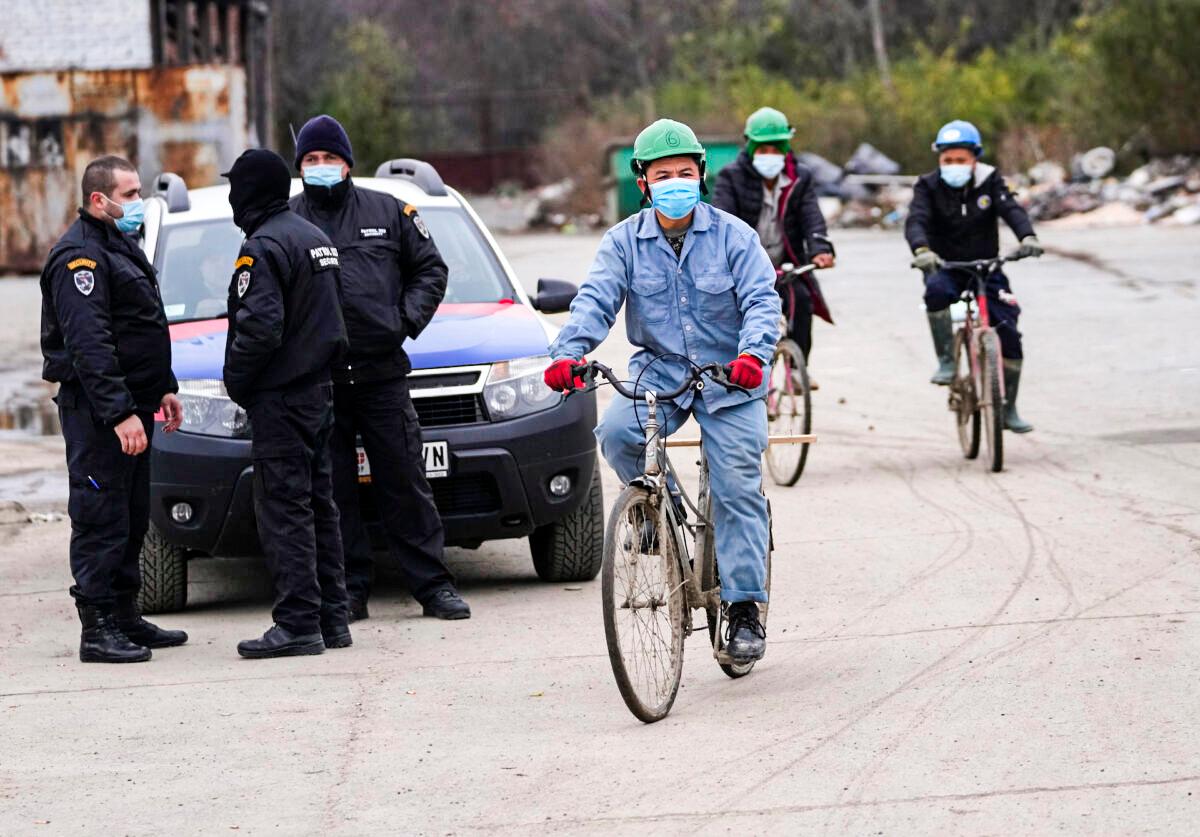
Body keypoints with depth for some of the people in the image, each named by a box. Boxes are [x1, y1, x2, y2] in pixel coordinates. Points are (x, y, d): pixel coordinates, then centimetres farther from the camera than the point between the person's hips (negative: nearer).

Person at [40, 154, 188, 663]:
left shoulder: (121, 247, 18)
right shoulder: (79, 257, -16)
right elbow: (88, 344, -23)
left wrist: (163, 389, 21)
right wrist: (120, 413, -27)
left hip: (131, 406, 10)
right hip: (95, 410, -10)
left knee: (132, 519, 14)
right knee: (101, 519, -8)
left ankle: (125, 618, 22)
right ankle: (97, 629, -6)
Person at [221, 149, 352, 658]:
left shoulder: (263, 248, -15)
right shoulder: (315, 237, 16)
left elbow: (260, 328, -23)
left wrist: (236, 381, -9)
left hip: (280, 400, -10)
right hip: (319, 391, 10)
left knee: (284, 511, -8)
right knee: (318, 507, 13)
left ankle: (298, 625, -10)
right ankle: (331, 619, 15)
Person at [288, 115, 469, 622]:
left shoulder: (388, 213, 10)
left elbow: (430, 269, 16)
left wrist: (408, 318, 1)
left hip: (383, 375, 0)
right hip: (315, 382, 0)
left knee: (406, 484, 2)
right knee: (333, 493, 2)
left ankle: (433, 585, 6)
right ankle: (349, 591, 9)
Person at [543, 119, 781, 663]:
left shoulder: (732, 235, -3)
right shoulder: (624, 242, 2)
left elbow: (762, 300, -12)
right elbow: (595, 300, -9)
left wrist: (752, 354, -33)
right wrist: (568, 353, -29)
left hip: (728, 377, -1)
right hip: (659, 370, 2)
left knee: (737, 489, -9)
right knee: (616, 433, -28)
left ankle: (744, 608, -2)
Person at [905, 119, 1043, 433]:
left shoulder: (989, 181, -5)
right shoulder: (928, 186, -8)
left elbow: (1011, 210, -21)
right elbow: (916, 220, -25)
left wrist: (1027, 236, -43)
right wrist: (921, 249, -47)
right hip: (945, 267, -2)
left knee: (1009, 333, -8)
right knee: (937, 291, -38)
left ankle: (1008, 409, 6)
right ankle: (946, 361, -23)